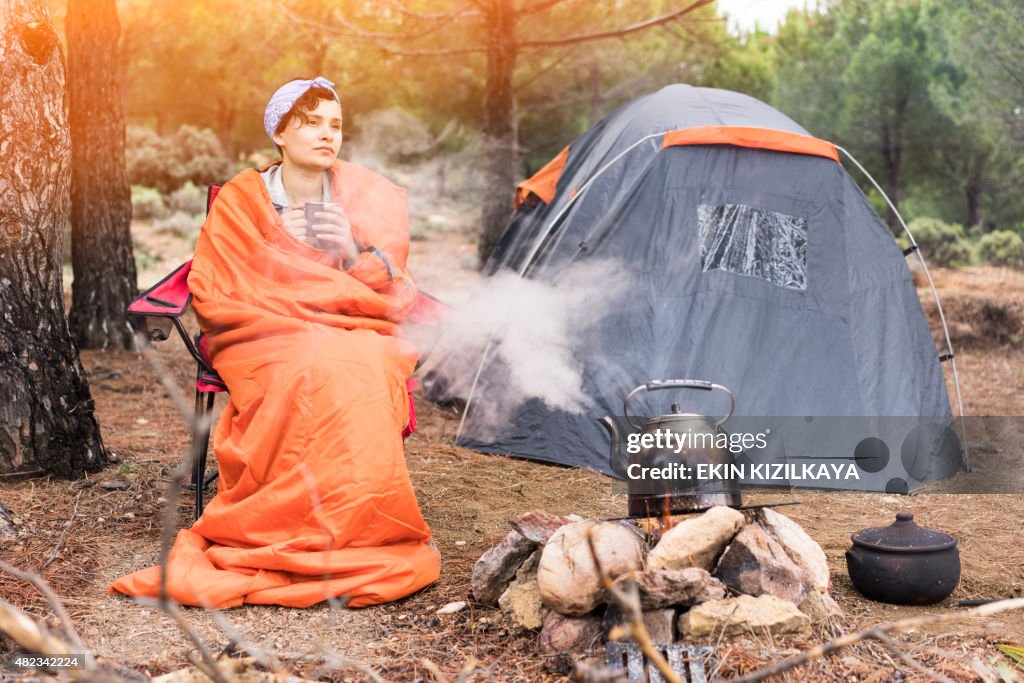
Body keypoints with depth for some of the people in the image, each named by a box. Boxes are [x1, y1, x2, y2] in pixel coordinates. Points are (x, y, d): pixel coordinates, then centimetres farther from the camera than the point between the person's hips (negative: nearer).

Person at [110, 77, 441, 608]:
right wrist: (298, 322, -10)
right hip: (265, 344, -1)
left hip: (357, 341, 2)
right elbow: (212, 296, 1)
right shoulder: (239, 201, 4)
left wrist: (354, 256, -13)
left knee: (358, 377, -35)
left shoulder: (369, 197, 9)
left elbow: (395, 299, 7)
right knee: (316, 373, -36)